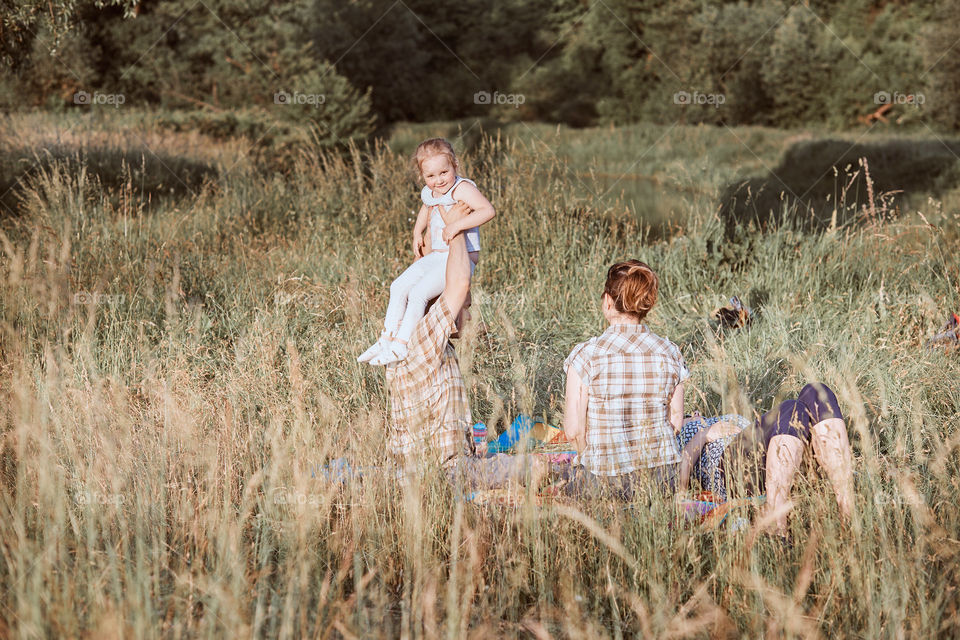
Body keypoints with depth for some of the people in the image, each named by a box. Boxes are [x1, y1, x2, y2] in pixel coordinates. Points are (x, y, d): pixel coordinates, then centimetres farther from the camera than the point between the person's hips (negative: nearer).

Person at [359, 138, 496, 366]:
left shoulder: (462, 189, -15)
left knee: (418, 293, -20)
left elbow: (488, 210, -29)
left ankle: (401, 345, -14)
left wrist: (457, 226, -32)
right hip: (436, 256, 9)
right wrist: (417, 233, 21)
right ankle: (387, 337, 4)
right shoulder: (429, 193, 10)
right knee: (398, 287, -1)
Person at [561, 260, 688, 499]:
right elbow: (675, 420, 5)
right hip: (662, 478, 5)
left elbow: (574, 430, -11)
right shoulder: (669, 352, -2)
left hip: (606, 480, -5)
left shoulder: (587, 354, -13)